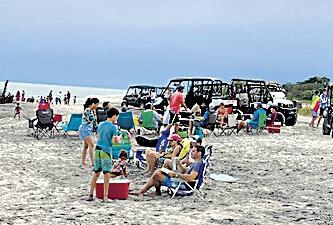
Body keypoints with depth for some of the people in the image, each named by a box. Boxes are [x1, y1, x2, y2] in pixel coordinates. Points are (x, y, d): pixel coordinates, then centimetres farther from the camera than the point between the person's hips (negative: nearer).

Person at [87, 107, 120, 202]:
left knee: (96, 173, 13)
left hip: (97, 150, 6)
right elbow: (115, 141, -13)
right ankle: (105, 197, -3)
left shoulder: (100, 124, 11)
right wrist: (119, 137, 7)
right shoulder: (113, 127, -7)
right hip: (106, 152, -6)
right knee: (107, 174, -2)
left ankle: (91, 195, 14)